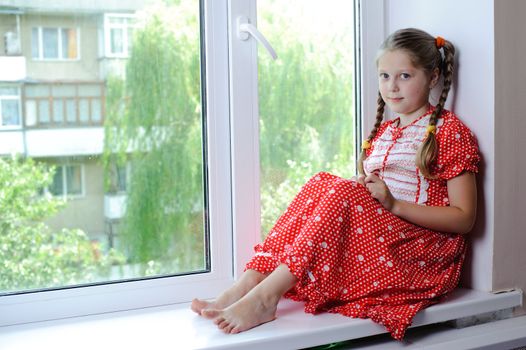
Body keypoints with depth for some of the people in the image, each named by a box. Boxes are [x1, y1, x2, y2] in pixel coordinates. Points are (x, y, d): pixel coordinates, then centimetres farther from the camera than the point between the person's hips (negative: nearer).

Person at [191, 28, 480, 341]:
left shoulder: (450, 130, -2)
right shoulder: (382, 132, 20)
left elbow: (464, 218, -9)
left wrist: (394, 203, -19)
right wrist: (363, 187, -6)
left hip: (427, 254, -6)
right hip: (379, 240, 6)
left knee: (344, 192, -29)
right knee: (322, 182, -16)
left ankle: (264, 297, -37)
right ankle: (246, 285, -29)